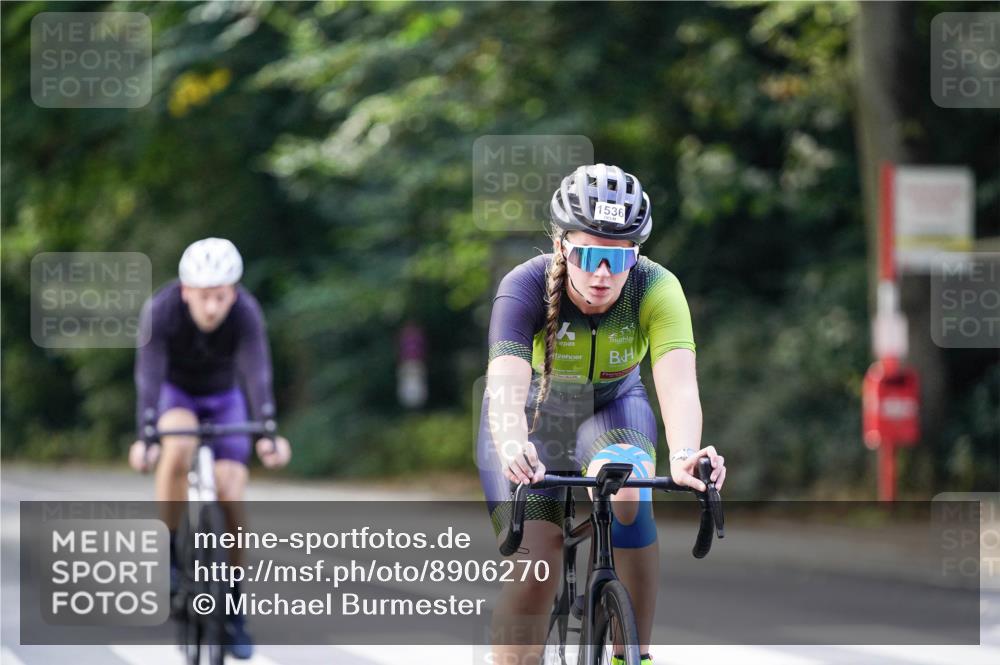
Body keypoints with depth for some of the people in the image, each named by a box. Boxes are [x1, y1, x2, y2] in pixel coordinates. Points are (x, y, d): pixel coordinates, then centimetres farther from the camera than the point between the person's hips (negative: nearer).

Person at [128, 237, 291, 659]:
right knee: (177, 448, -34)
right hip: (175, 395, -1)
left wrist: (268, 433, -52)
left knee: (230, 497, -13)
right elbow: (148, 375, -38)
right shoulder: (161, 311, -31)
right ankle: (170, 556, -18)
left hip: (225, 399, 1)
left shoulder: (246, 313, -29)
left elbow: (257, 373, -38)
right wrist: (144, 436, -51)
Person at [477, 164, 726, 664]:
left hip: (612, 407, 1)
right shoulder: (525, 288, -31)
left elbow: (678, 381, -42)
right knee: (535, 566, -18)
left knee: (627, 497, -32)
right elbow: (506, 384, -45)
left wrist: (684, 454, -63)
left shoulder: (656, 289, -28)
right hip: (533, 419, -1)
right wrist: (512, 449, -67)